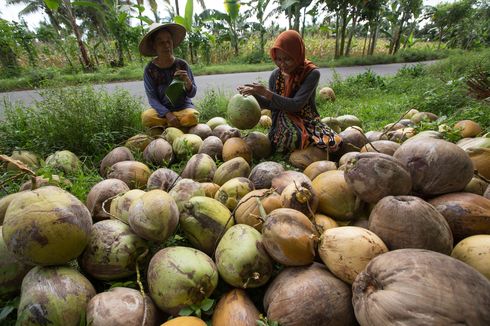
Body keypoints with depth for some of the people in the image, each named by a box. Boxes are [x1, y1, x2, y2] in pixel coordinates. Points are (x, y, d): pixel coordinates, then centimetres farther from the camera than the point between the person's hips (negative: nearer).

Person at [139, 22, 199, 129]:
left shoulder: (182, 65, -4)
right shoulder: (150, 69, -5)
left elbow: (191, 94, -1)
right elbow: (152, 98, -8)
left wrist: (188, 83, -24)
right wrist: (167, 114, -24)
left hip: (183, 108, 1)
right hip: (162, 110, 0)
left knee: (192, 116, -32)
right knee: (146, 116, -31)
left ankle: (163, 127, -5)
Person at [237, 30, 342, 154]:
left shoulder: (312, 73, -13)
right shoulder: (276, 75, -1)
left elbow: (296, 105, -24)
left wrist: (266, 92, -28)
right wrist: (254, 94, -8)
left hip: (307, 121, -1)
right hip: (283, 124, 1)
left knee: (333, 142, -27)